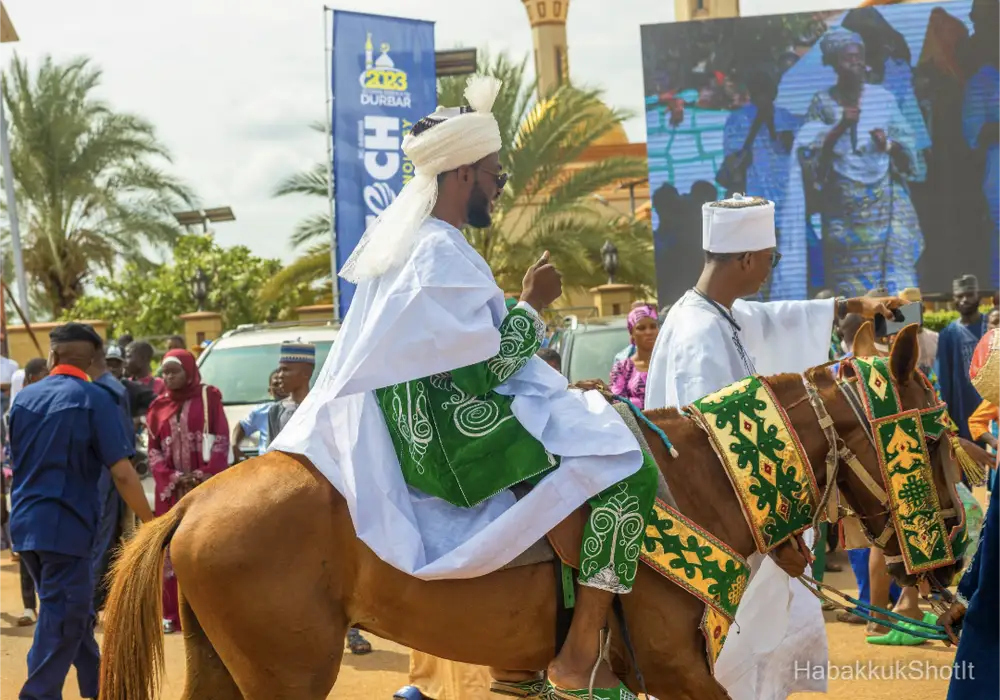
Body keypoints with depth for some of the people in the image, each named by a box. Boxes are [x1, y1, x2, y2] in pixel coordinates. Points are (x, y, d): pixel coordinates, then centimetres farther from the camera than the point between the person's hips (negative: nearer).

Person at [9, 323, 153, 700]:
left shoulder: (25, 397, 7)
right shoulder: (93, 399, -10)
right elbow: (122, 473, -15)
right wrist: (151, 524, -7)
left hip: (25, 523, 7)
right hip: (65, 525, -7)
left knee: (69, 613, 21)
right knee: (62, 621, 0)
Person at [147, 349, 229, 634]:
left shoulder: (209, 397, 2)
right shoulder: (158, 407, 12)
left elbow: (221, 440, -2)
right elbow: (153, 449, 10)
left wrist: (207, 474, -13)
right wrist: (173, 477, -6)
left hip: (206, 484, -3)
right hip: (170, 488, 3)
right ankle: (174, 614, 8)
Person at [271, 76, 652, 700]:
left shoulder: (405, 237, 13)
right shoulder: (442, 254, -18)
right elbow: (484, 368, -20)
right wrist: (533, 304, -7)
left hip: (415, 425, 11)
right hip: (452, 434, -11)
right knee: (625, 468, -13)